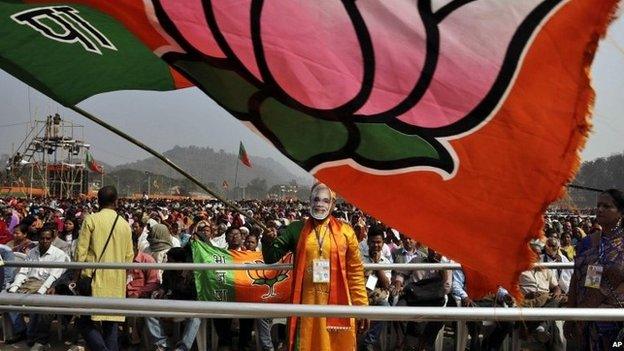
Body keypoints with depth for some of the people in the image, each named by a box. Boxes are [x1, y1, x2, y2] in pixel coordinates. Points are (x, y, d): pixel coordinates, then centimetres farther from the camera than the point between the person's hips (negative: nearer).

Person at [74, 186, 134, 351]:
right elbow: (129, 256, 9)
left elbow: (81, 251, -6)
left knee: (84, 322, 2)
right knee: (111, 323, 11)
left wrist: (78, 275, 4)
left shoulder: (91, 219, -5)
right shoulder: (125, 224, 6)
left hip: (95, 279, -4)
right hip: (117, 282, 4)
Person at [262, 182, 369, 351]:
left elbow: (355, 271, 4)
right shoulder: (296, 229, 7)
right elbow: (271, 257, 4)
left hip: (337, 304, 0)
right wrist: (268, 239, -16)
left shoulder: (345, 231, 4)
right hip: (306, 304, 1)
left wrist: (361, 306, 1)